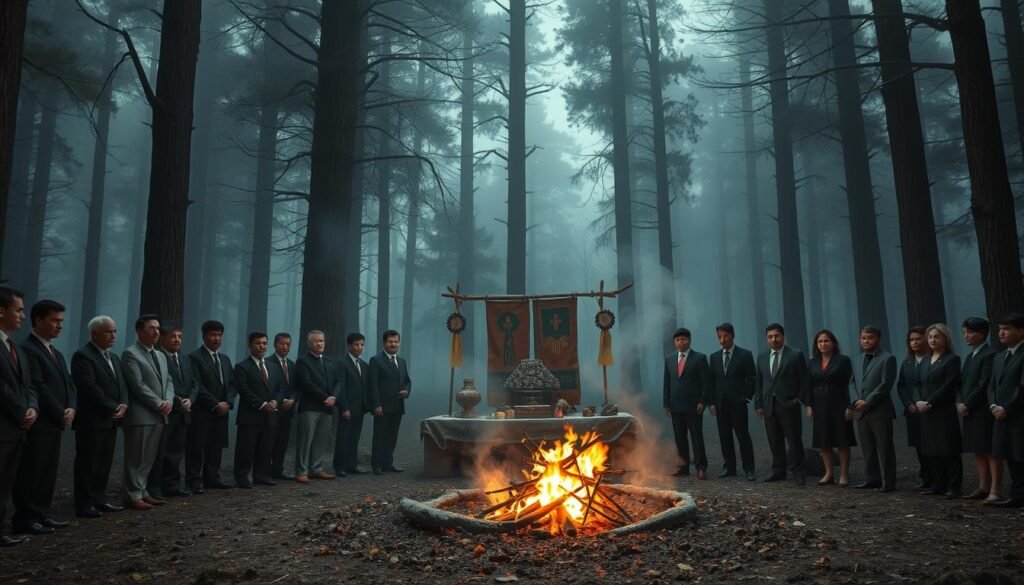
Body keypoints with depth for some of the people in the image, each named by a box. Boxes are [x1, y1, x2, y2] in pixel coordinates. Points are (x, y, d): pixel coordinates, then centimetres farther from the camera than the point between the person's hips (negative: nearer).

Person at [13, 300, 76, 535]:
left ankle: (41, 514, 18)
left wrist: (71, 408, -2)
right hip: (37, 423, -9)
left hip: (55, 423, 9)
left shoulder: (56, 353, 19)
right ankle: (25, 518, 5)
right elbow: (37, 387, -18)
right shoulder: (27, 349, -12)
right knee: (31, 472, -2)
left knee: (48, 473, 11)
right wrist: (61, 414, -13)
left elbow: (68, 383, 16)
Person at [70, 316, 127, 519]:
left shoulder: (114, 358, 18)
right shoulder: (82, 356, -10)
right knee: (87, 464, 0)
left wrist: (123, 404, -5)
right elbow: (90, 388, -19)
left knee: (104, 463, 11)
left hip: (110, 420, 8)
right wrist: (112, 408, -16)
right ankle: (84, 505, 6)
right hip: (91, 420, -8)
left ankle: (99, 499, 19)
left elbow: (122, 384, 14)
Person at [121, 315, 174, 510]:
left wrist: (169, 401, -4)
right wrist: (159, 404, -14)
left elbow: (168, 381, 15)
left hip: (158, 415, 8)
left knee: (148, 458, 12)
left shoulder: (161, 356, 19)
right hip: (140, 415, -8)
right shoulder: (130, 354, -7)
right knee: (136, 458, -1)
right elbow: (138, 385, -15)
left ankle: (142, 492, 20)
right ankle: (133, 496, 5)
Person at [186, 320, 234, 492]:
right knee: (196, 447, -2)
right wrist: (215, 404, -15)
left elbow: (231, 385, 16)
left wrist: (228, 403, -2)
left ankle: (212, 478, 16)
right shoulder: (194, 357, -5)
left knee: (216, 447, 8)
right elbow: (196, 386, -13)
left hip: (222, 411, 6)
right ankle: (195, 481, 4)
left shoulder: (225, 359, 18)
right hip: (201, 412, -6)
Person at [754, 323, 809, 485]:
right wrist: (758, 404, 7)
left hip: (789, 405, -4)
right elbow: (758, 383, 13)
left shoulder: (796, 355, -1)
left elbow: (804, 381, -2)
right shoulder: (762, 358, 12)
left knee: (794, 440, 1)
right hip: (769, 405, 4)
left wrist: (806, 402, -7)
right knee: (774, 441, 8)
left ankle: (798, 472, 13)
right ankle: (778, 470, 18)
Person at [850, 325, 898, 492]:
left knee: (884, 447, 0)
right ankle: (872, 479, 19)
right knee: (867, 448, 10)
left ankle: (888, 481, 7)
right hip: (861, 410, 6)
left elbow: (885, 384, -12)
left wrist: (868, 402, -14)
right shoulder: (857, 359, 17)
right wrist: (857, 400, -2)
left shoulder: (888, 358, -5)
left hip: (880, 411, -6)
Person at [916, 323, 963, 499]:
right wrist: (919, 402, -4)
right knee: (932, 451, 9)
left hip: (945, 411, -6)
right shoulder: (927, 360, 16)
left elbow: (949, 386, -13)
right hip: (926, 412, 6)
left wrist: (929, 403, -15)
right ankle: (938, 485, 17)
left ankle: (953, 487, 5)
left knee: (949, 450, -2)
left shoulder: (952, 359, -4)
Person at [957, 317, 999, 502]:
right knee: (978, 452, 11)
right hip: (968, 411, 8)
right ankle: (983, 487, 18)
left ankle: (994, 490, 0)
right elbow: (962, 383, 15)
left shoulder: (990, 355, -11)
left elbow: (984, 385, -17)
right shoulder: (969, 356, 18)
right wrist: (959, 402, 0)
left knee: (991, 452, -3)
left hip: (984, 412, -8)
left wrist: (967, 404, -14)